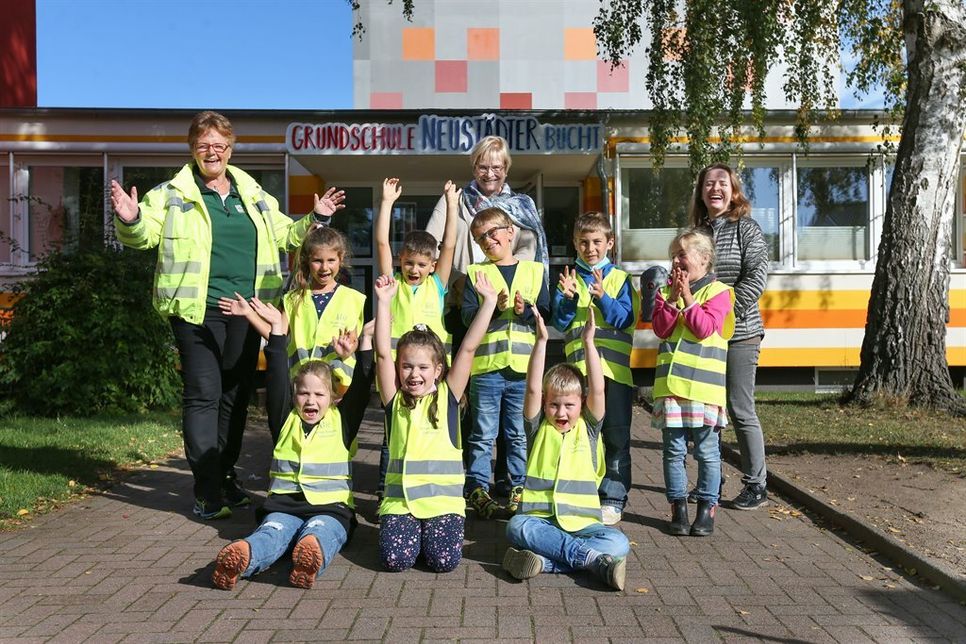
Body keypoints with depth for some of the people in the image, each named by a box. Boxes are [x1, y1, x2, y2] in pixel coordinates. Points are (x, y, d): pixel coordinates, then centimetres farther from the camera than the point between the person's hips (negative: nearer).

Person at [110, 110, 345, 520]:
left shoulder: (254, 195, 17)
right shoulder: (172, 194, 4)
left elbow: (284, 235, 24)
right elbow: (144, 235, -3)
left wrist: (316, 220, 12)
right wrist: (130, 221, -23)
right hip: (198, 310, -4)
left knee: (236, 395, 11)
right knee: (203, 394, -7)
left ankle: (226, 475, 26)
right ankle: (208, 492, -1)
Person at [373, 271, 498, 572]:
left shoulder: (448, 396, 3)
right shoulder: (395, 400, 4)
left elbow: (468, 348, -2)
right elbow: (383, 353, -6)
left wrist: (489, 301, -6)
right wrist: (384, 302, -11)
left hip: (444, 498, 0)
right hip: (400, 499, 1)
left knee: (444, 559, -18)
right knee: (396, 558, -18)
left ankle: (434, 529, 15)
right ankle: (410, 529, 15)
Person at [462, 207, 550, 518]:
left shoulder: (534, 271, 8)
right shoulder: (476, 273, 6)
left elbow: (546, 314, 3)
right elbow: (467, 315, -5)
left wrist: (525, 311, -15)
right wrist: (493, 307, -20)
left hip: (524, 366, 1)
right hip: (486, 366, -1)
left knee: (519, 435, 10)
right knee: (483, 435, 6)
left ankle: (519, 488, 22)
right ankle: (477, 489, 16)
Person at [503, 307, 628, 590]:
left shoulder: (587, 428, 9)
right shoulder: (538, 427, 8)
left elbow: (598, 390, -7)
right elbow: (532, 389, -8)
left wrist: (588, 341, -14)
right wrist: (541, 341, -15)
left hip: (582, 522, 1)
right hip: (540, 520, 0)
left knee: (619, 543, -26)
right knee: (516, 527, -32)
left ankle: (544, 561, -33)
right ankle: (595, 560, -32)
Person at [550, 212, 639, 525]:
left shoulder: (619, 279, 6)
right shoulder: (569, 278, 10)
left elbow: (626, 320, -6)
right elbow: (560, 323, 3)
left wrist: (603, 298, -19)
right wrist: (569, 298, -13)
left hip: (616, 366, -1)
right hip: (580, 366, 1)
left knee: (616, 436, 4)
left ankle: (613, 499, 14)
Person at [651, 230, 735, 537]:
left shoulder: (717, 291, 0)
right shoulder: (666, 292, 13)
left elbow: (705, 328, -12)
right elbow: (661, 328, 1)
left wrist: (687, 297, -12)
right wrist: (672, 299, -8)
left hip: (704, 384, -3)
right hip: (671, 383, 4)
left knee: (706, 451, 4)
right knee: (674, 450, 7)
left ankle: (707, 508, 16)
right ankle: (678, 506, 17)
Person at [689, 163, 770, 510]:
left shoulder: (746, 228, -2)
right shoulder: (696, 232, 11)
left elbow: (757, 277, -12)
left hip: (739, 334, -5)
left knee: (740, 410, -2)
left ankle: (756, 485, 12)